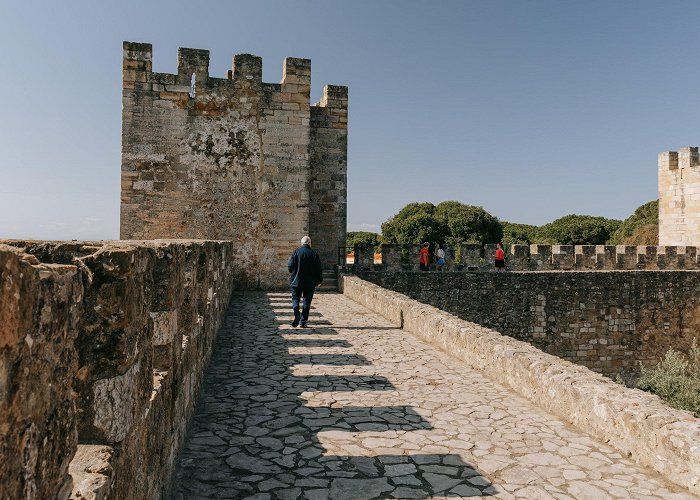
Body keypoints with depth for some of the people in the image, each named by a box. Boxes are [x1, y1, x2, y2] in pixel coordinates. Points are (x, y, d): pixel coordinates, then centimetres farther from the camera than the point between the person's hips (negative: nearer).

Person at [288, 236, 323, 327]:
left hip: (296, 281, 0)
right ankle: (303, 322, 6)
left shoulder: (296, 252, -4)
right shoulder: (314, 254, -2)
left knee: (295, 298, 12)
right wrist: (319, 280, 11)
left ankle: (297, 315, -12)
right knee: (307, 301, 7)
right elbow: (319, 269, 0)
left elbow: (290, 266, -4)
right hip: (310, 282, 0)